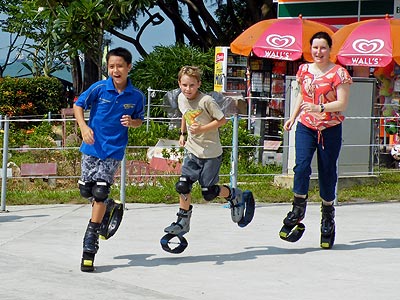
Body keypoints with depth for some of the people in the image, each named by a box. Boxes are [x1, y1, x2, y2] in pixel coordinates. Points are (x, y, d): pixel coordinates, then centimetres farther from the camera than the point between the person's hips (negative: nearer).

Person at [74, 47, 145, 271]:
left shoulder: (136, 96, -4)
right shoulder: (99, 88, -7)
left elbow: (139, 120, 11)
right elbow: (78, 106, 5)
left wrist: (132, 122, -12)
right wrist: (84, 127, -11)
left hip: (114, 151, -2)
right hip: (92, 147, 2)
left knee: (100, 194, -9)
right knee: (86, 191, 8)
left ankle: (90, 248, -2)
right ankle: (106, 208, 45)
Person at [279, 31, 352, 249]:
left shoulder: (338, 73, -6)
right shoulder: (304, 70, 8)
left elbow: (343, 103, -12)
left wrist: (319, 108, -25)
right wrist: (293, 117, 13)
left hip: (330, 129, -3)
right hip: (305, 127, 3)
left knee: (327, 172, 4)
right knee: (301, 166, -16)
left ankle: (328, 215, 20)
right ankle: (298, 209, -3)